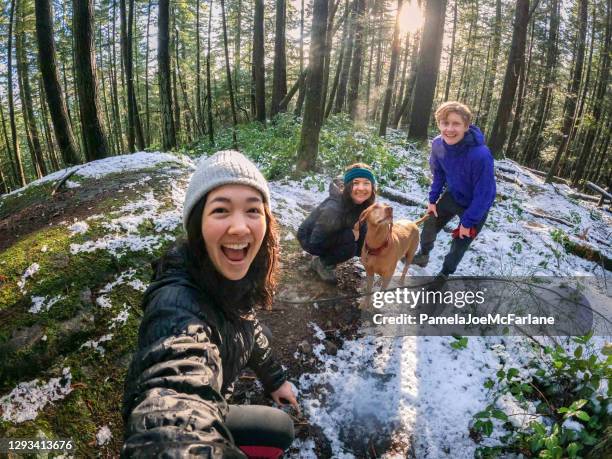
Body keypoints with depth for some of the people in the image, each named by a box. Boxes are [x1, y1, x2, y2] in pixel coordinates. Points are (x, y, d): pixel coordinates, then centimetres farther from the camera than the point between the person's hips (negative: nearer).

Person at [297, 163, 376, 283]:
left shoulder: (363, 202, -16)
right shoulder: (334, 208, -37)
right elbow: (316, 242, -33)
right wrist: (351, 234, -29)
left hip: (333, 234, 7)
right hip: (310, 238, -7)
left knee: (362, 246, -13)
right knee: (349, 246, -29)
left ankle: (327, 256, 10)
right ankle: (321, 263, -1)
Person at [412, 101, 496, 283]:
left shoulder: (480, 155, -39)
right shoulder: (438, 144, -21)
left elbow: (484, 194, -28)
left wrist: (467, 222, -20)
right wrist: (433, 199, 0)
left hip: (476, 206, -5)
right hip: (452, 195, 5)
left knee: (459, 244, 8)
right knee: (430, 224, 17)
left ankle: (444, 275, 34)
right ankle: (423, 256, 47)